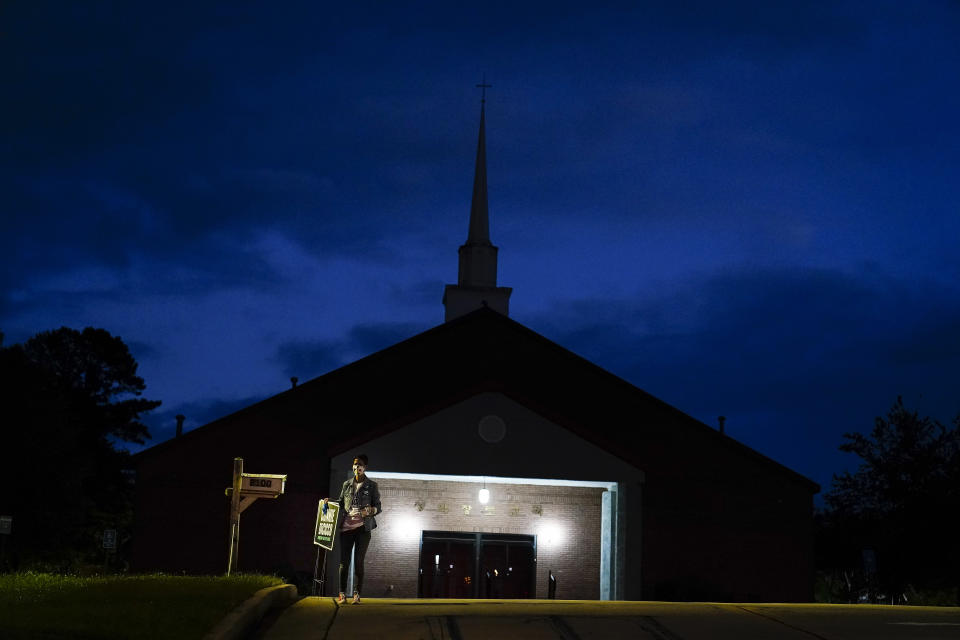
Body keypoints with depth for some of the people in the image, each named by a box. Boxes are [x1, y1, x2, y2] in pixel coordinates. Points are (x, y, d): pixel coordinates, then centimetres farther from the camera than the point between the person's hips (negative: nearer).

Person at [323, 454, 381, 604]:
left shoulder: (371, 486, 4)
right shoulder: (347, 484, 14)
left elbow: (378, 507, 2)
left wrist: (371, 510, -19)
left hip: (363, 528, -2)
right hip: (347, 527, 2)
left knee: (358, 562, -4)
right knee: (344, 561, -3)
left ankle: (357, 594, -1)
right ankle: (342, 594, 0)